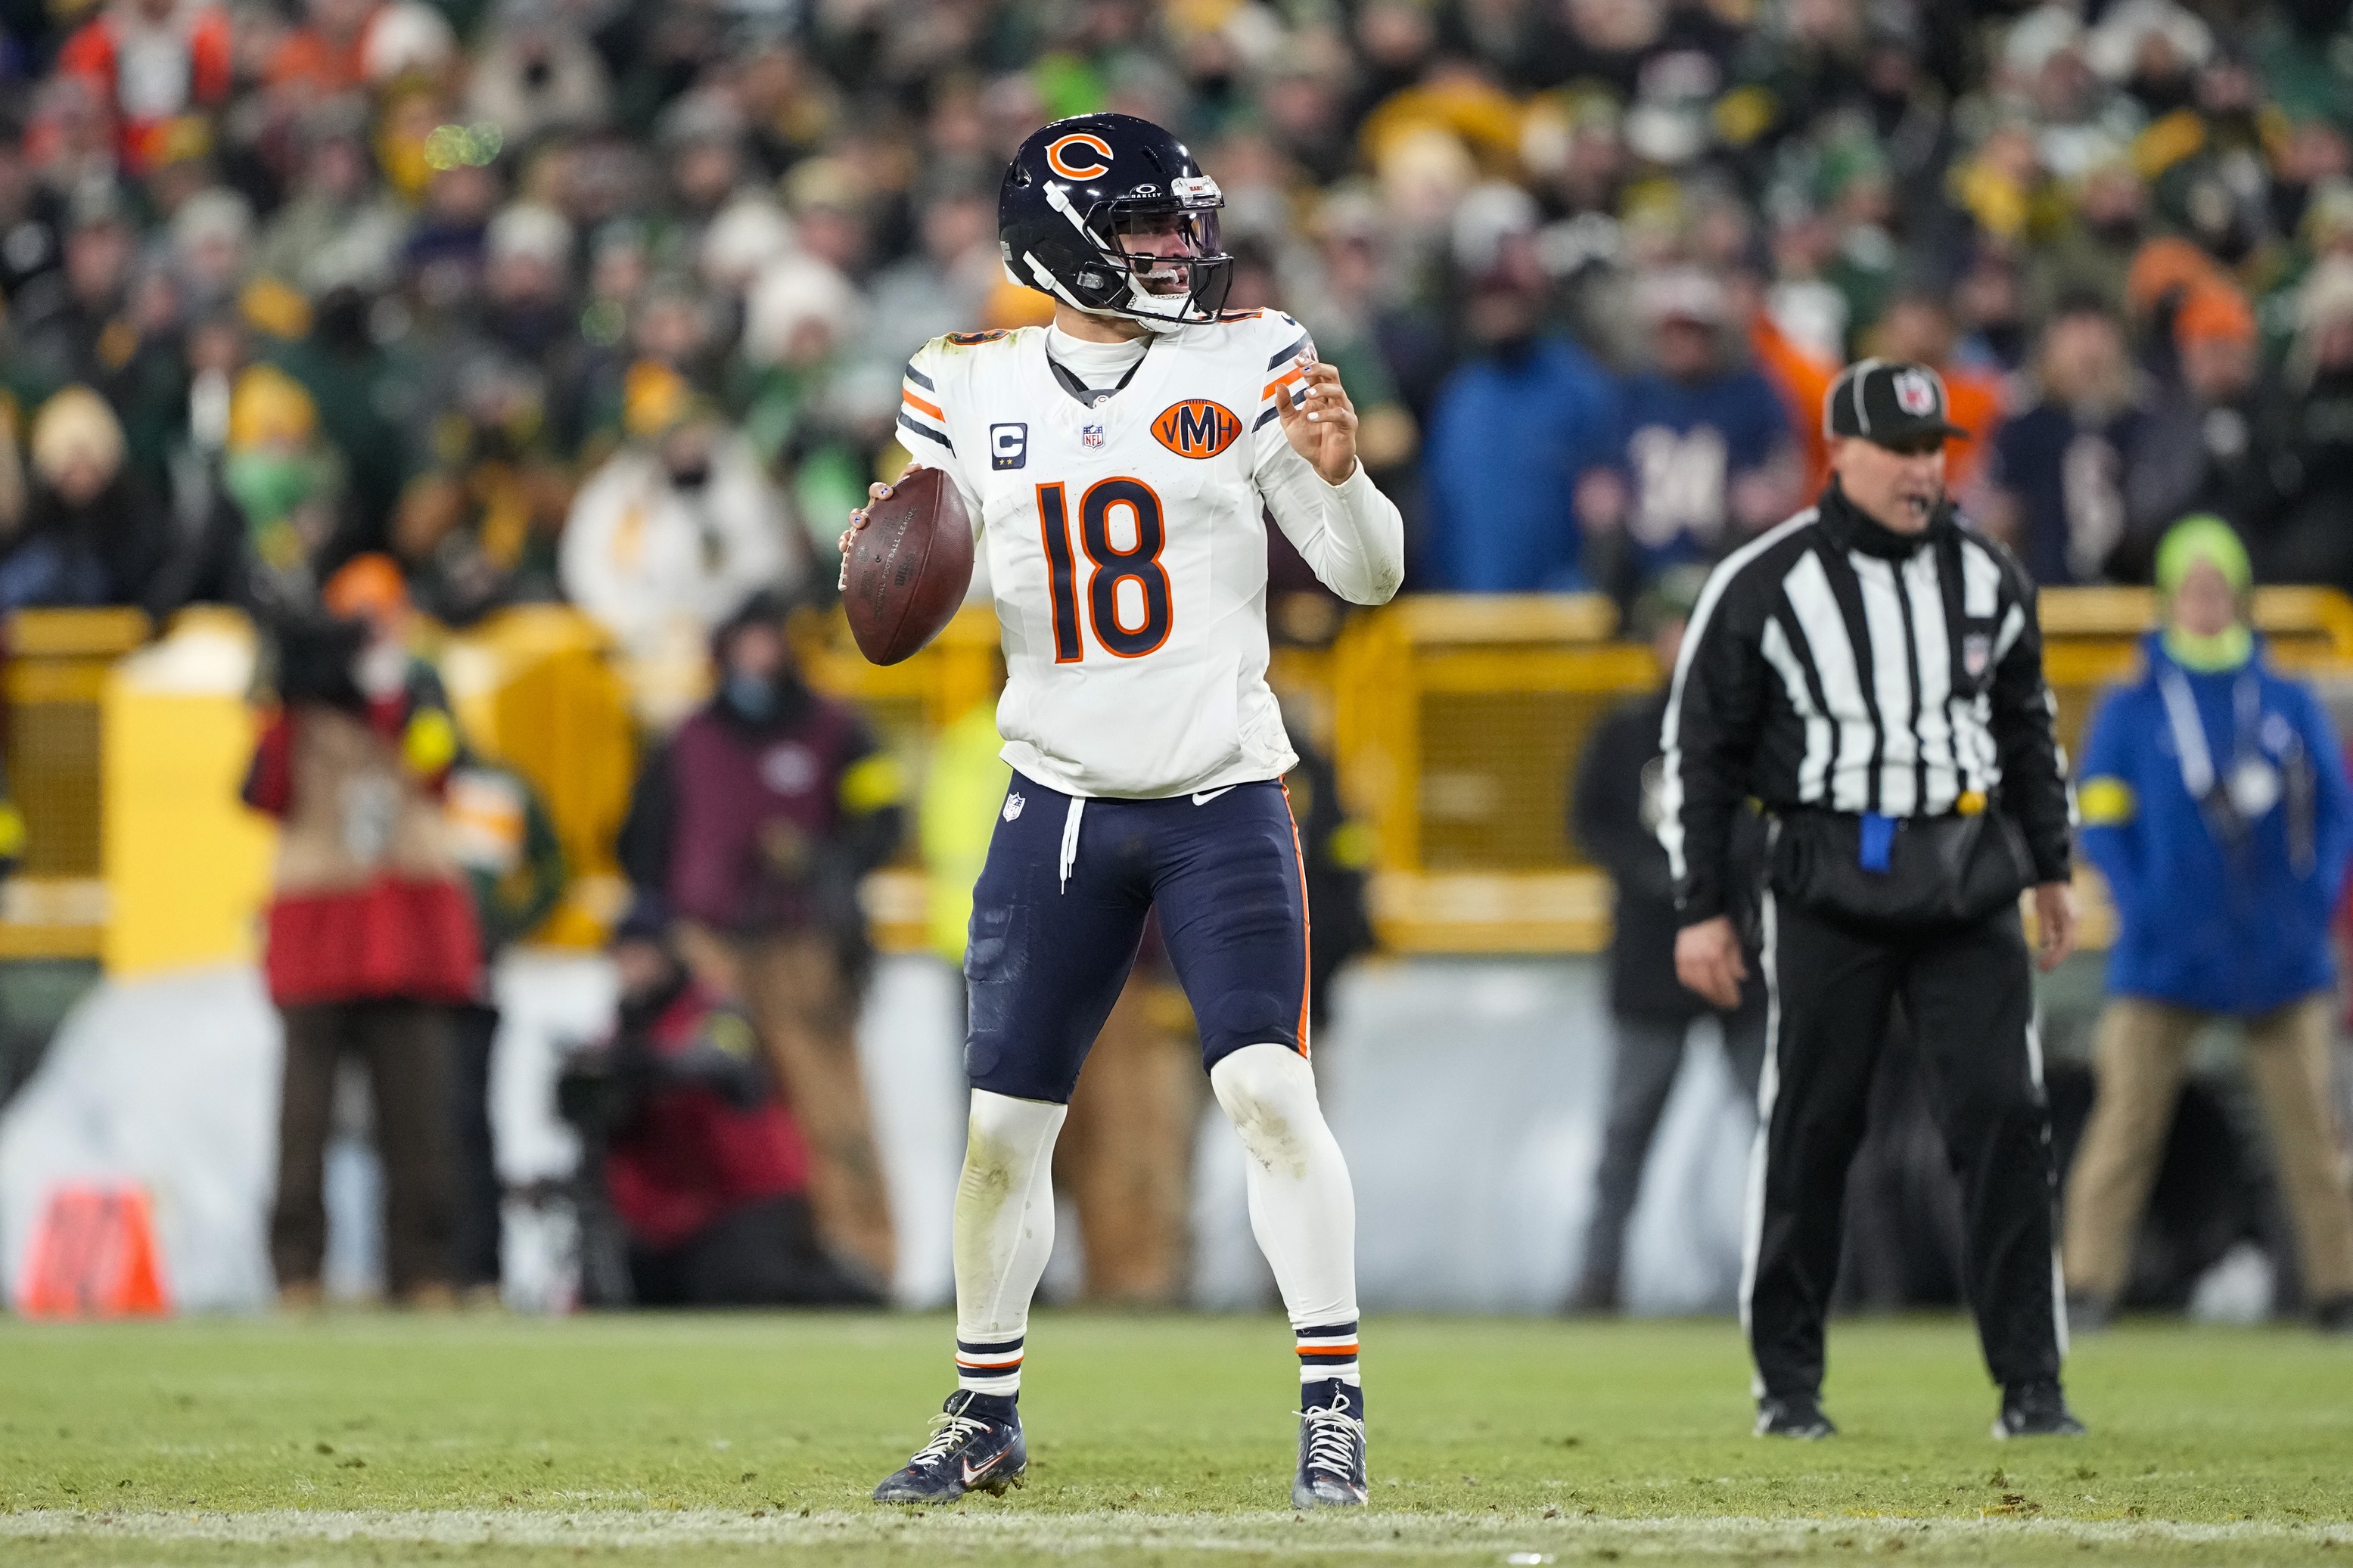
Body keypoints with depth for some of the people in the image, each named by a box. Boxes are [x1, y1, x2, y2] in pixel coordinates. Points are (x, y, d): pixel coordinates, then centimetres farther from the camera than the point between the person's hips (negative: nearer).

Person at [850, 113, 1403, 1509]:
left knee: (1268, 1090, -16)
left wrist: (1338, 476, -22)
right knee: (1005, 1127, 5)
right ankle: (985, 1413, 22)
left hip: (1222, 793, -2)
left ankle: (1334, 1408, -11)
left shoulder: (1244, 368, -2)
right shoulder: (971, 391, 4)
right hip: (1060, 802, 2)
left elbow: (1369, 576, -2)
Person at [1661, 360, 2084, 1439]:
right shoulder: (1764, 585, -4)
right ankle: (1788, 1381, 11)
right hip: (1829, 891, -3)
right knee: (1809, 1128, -1)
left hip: (1970, 887, 3)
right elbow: (1698, 750, 0)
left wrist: (2051, 867, 21)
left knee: (2005, 1117, -6)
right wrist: (1702, 910, -3)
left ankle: (2030, 1385, -3)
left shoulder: (1989, 578, 8)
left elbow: (2027, 727, 21)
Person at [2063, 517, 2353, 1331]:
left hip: (2280, 955, 2)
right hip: (2165, 958, -2)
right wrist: (2141, 908, -11)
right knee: (2127, 1115, -7)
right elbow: (2101, 818, 2)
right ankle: (2089, 1284, -5)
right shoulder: (2132, 709, 3)